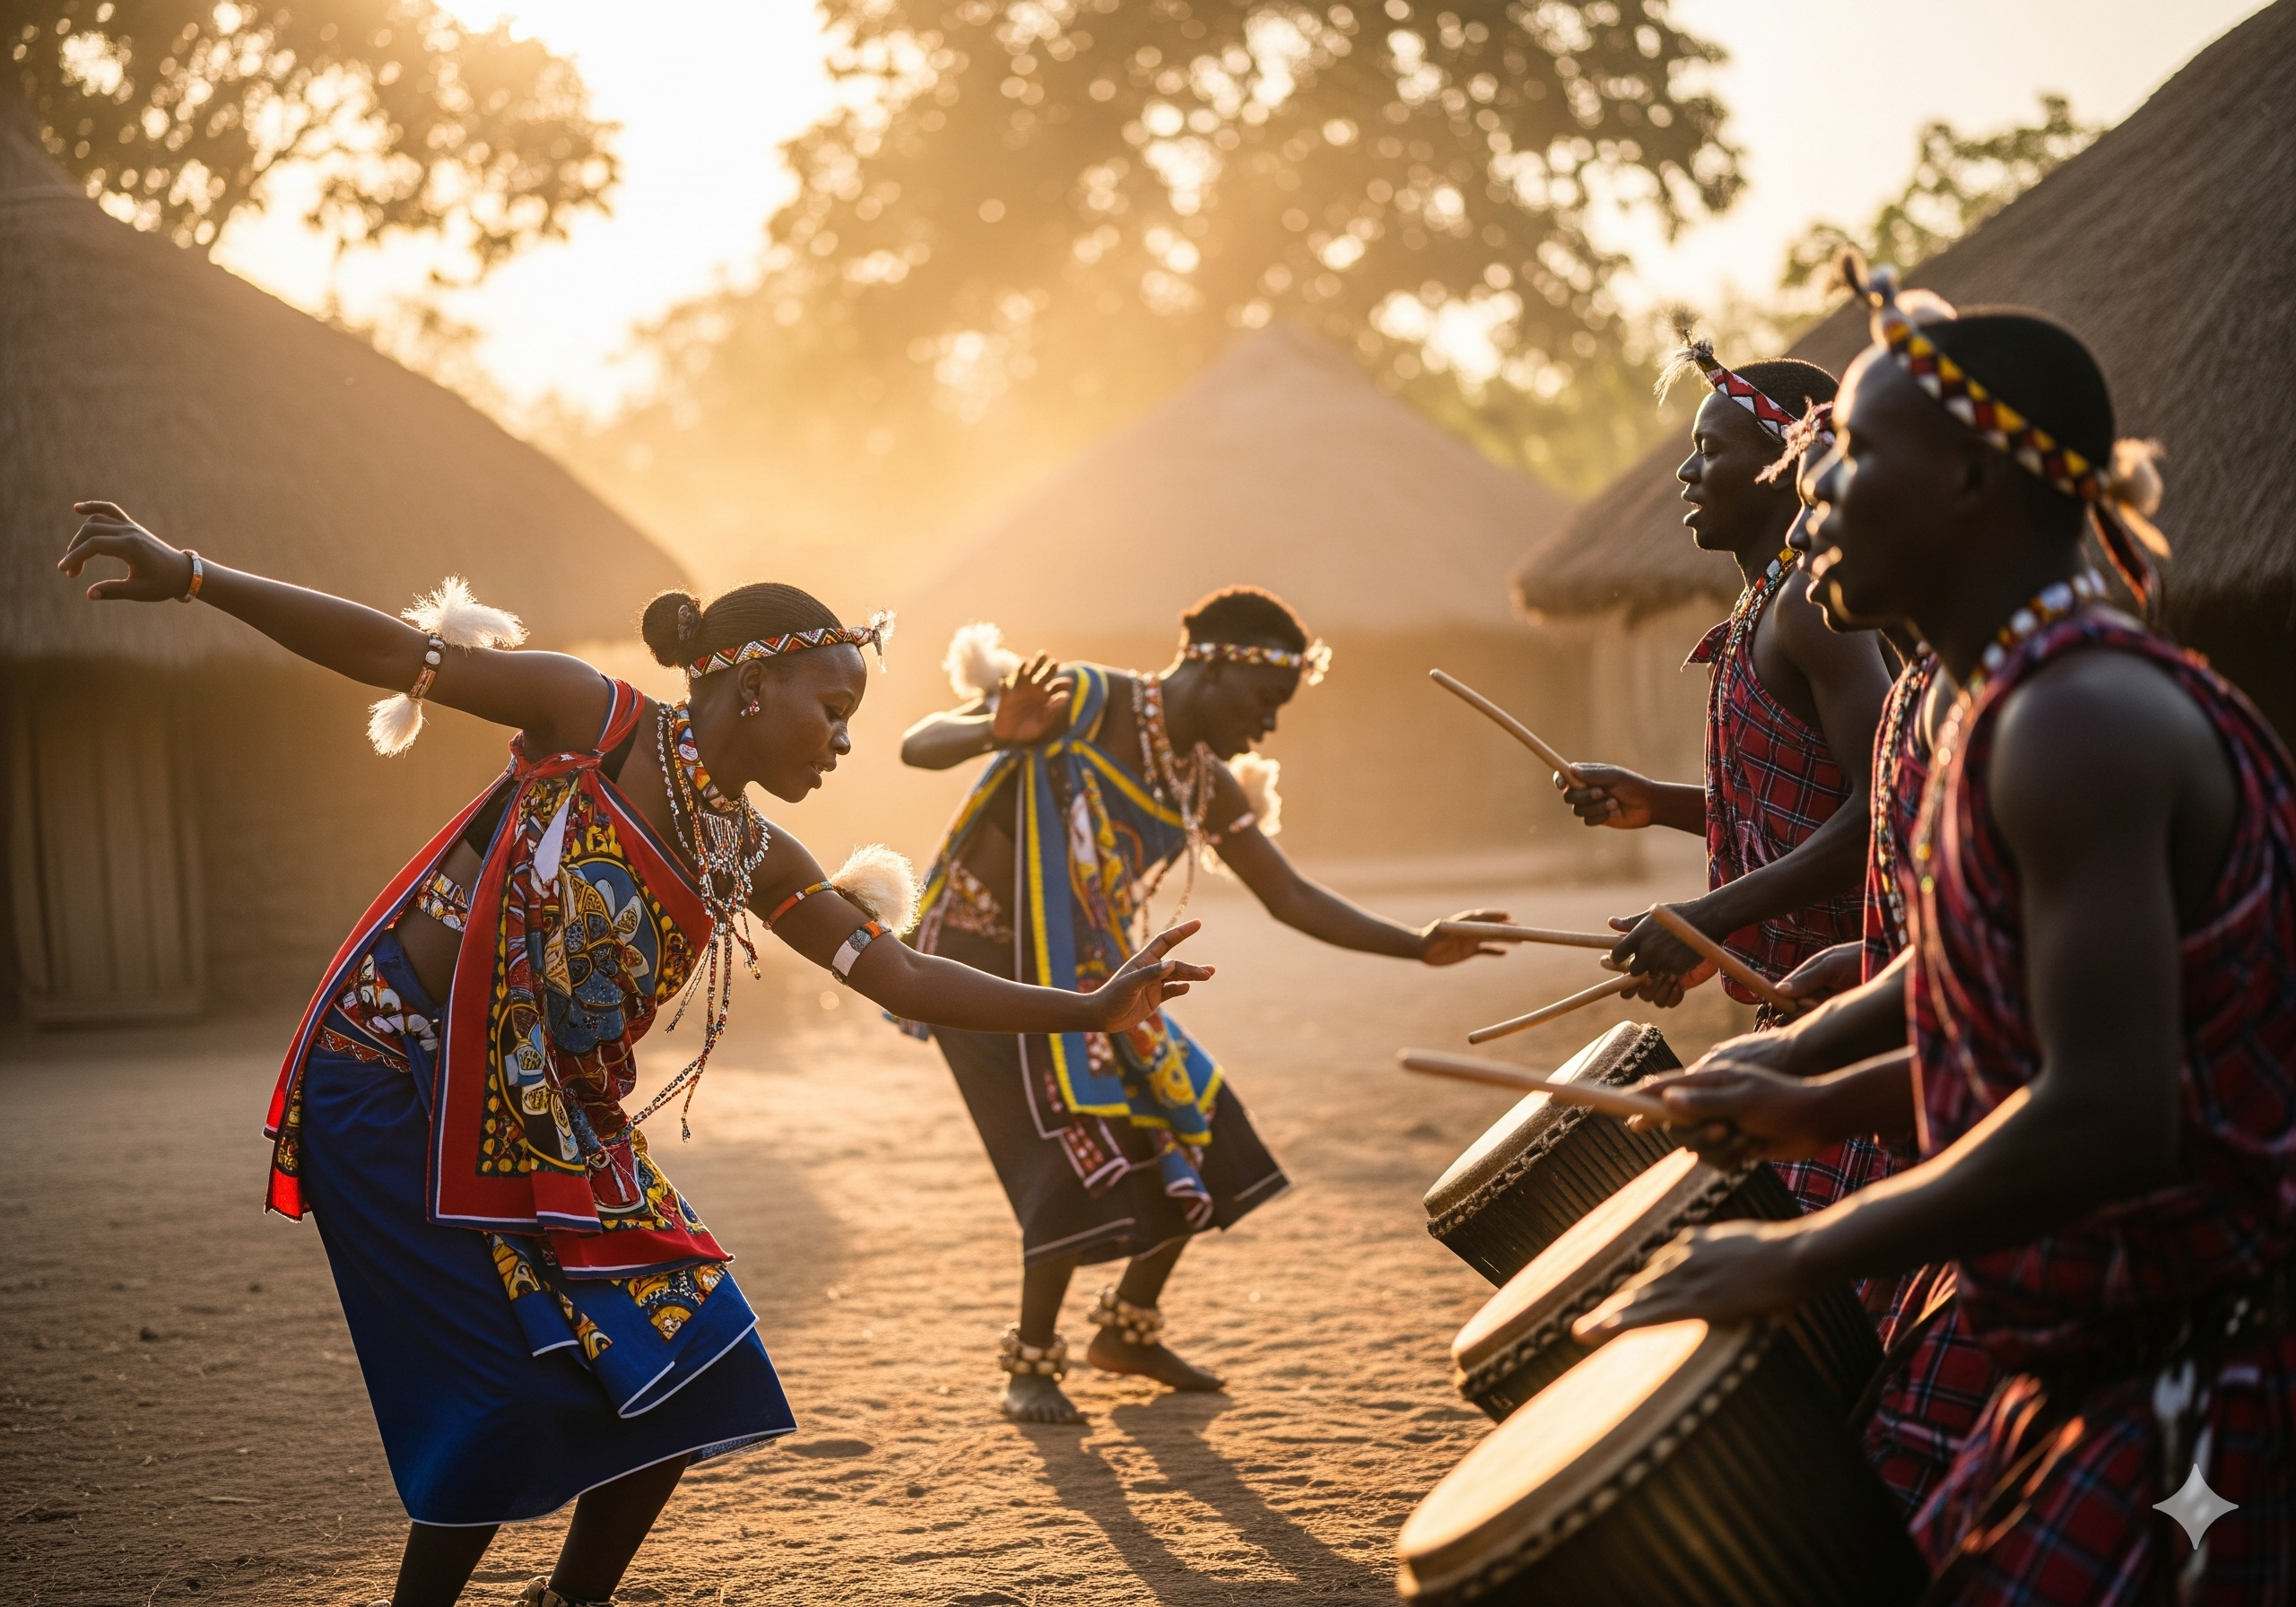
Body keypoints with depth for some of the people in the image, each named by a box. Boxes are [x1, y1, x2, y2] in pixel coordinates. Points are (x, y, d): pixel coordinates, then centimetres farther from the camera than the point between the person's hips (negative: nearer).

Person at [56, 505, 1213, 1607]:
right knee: (522, 1391, -10)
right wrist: (187, 576, -19)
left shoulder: (753, 860, 7)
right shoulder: (596, 722, -10)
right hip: (399, 1079, -7)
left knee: (678, 1374, 3)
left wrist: (1089, 1012, -1)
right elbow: (388, 651, -13)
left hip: (553, 1121, 7)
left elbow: (903, 978, 6)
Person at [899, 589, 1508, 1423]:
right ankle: (1030, 1366, 0)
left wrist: (1421, 946, -6)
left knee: (1196, 1139, 5)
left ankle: (1128, 1330, 25)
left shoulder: (1208, 789, 3)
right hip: (982, 965, -8)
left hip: (1080, 975, 8)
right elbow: (919, 745, -24)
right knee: (1084, 1151, -18)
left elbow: (1294, 900, 5)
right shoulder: (1080, 703, -18)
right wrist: (998, 733, -47)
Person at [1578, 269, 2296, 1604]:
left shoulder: (2079, 719, -22)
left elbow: (2106, 1117, -30)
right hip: (2112, 1367, 10)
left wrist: (1804, 1255, -21)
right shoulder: (2028, 705, 10)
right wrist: (1819, 1107, 18)